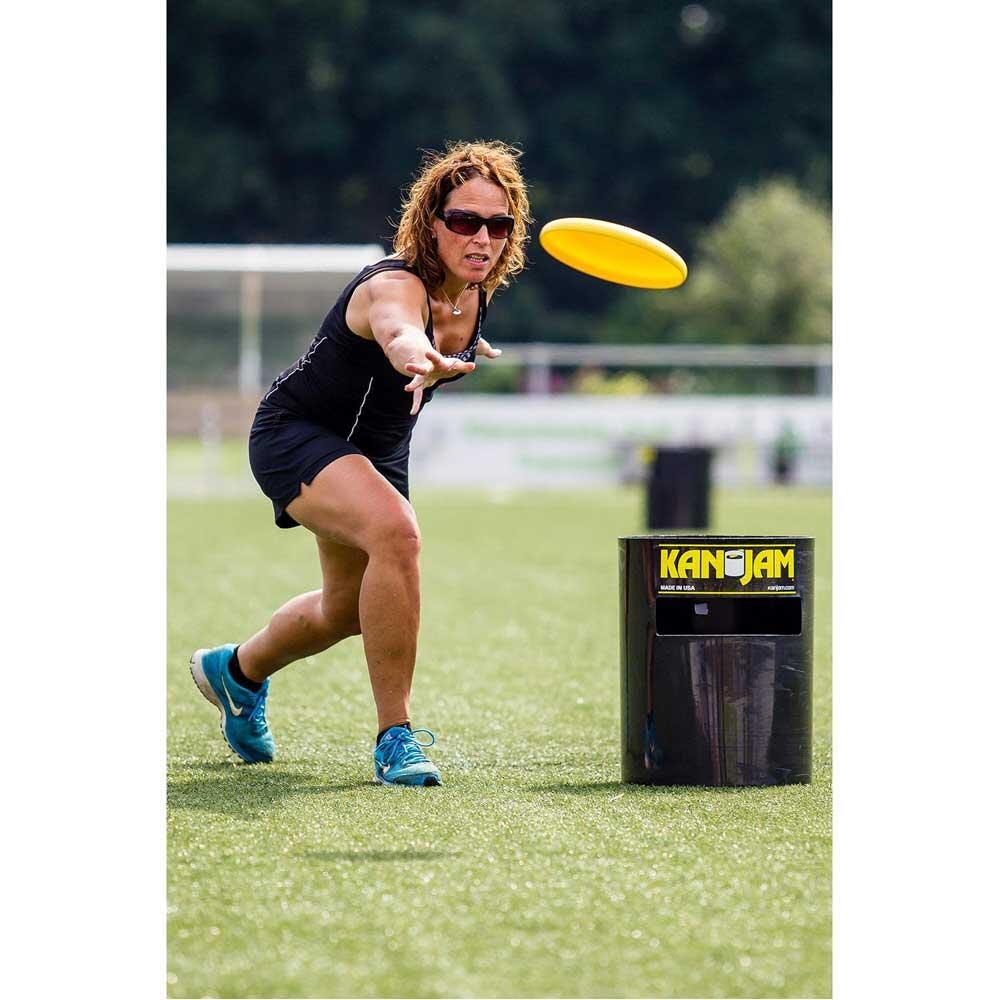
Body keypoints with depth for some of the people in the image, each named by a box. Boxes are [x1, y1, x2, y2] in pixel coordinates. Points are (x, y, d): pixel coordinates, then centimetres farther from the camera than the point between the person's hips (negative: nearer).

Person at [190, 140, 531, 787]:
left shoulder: (476, 292, -8)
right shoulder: (395, 285, -32)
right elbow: (397, 330, -58)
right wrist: (422, 362, -77)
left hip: (377, 453, 9)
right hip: (296, 435, -9)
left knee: (347, 610, 24)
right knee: (395, 532, -36)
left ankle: (238, 670, 56)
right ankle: (395, 738, -28)